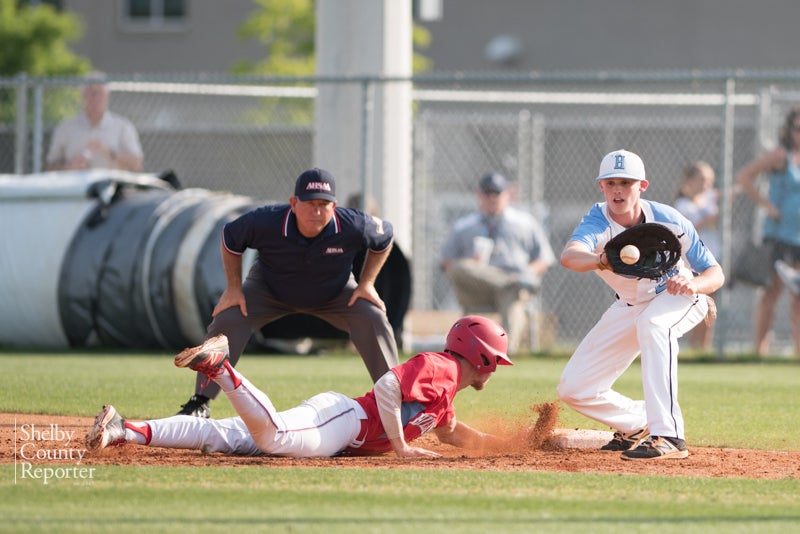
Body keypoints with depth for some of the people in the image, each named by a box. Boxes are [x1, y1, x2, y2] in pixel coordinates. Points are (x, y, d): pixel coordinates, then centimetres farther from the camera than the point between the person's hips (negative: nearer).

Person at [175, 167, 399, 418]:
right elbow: (230, 238, -14)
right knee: (227, 321, -20)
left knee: (373, 319, -21)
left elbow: (385, 237, -10)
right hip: (270, 290, -1)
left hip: (334, 293, 1)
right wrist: (233, 288, -14)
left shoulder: (354, 226, -34)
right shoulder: (265, 222, -35)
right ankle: (200, 402, -7)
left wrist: (366, 283, -14)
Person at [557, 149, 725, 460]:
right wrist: (603, 260, -73)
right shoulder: (597, 222, -27)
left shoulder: (668, 221, -27)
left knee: (653, 323, -40)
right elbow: (569, 256, -50)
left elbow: (716, 274, -21)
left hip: (677, 297, -3)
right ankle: (638, 424, 30)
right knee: (573, 389, 0)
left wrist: (694, 284, -45)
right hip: (629, 306, 3)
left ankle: (669, 436, -41)